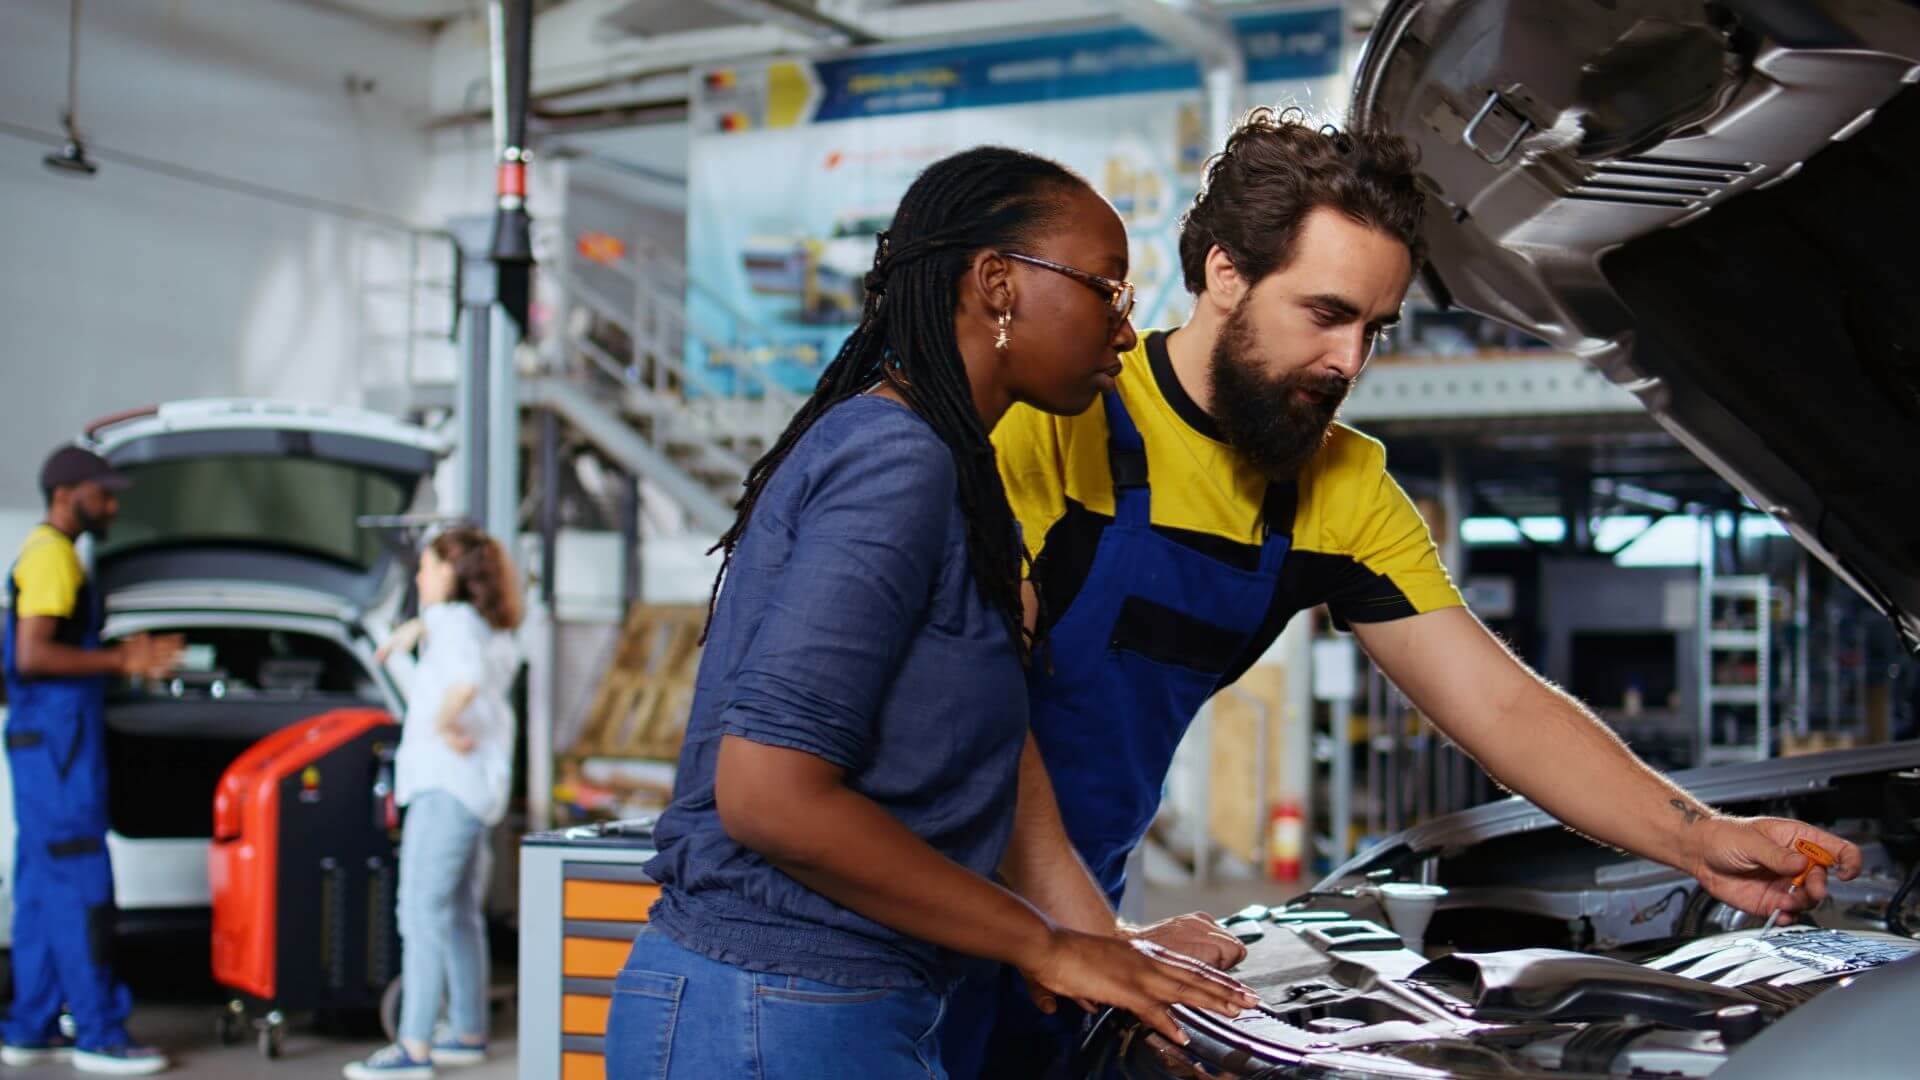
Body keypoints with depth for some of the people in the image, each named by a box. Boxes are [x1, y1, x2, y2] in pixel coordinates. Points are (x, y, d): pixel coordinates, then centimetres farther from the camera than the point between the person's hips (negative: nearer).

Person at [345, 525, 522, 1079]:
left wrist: (443, 723, -19)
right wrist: (418, 627, 37)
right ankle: (469, 1033, 24)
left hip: (447, 786, -10)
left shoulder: (455, 621, -11)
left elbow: (467, 677, -33)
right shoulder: (492, 628, 17)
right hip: (478, 788, 10)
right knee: (461, 914, 16)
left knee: (422, 910, -13)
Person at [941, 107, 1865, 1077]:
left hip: (1082, 901, 6)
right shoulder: (1054, 420, -19)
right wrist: (1098, 940, -28)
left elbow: (1503, 707, -2)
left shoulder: (1344, 493, 3)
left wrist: (1697, 839, -17)